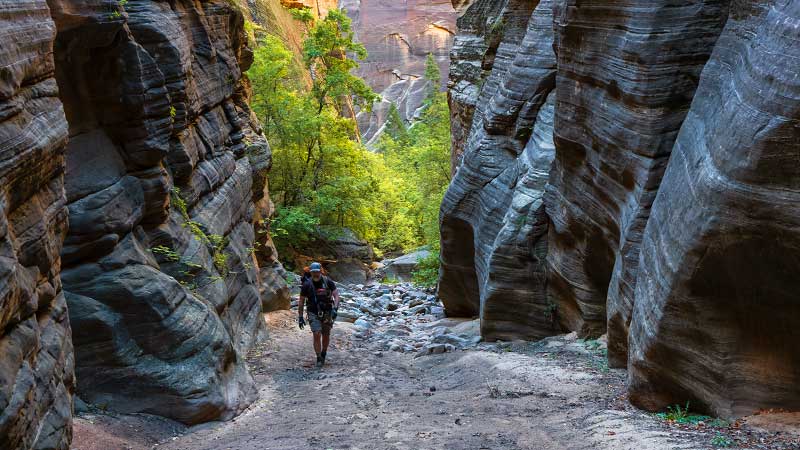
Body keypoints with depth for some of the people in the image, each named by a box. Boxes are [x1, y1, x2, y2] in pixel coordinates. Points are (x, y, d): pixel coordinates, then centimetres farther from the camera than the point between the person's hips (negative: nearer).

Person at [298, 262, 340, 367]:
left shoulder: (328, 282, -7)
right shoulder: (307, 284, -8)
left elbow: (336, 295, -8)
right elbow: (301, 301, -1)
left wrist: (335, 309, -23)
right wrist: (300, 317, -2)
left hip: (327, 312, 1)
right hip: (314, 314, -1)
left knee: (326, 335, 12)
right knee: (317, 335, -14)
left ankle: (323, 354, 37)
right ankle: (319, 359, -4)